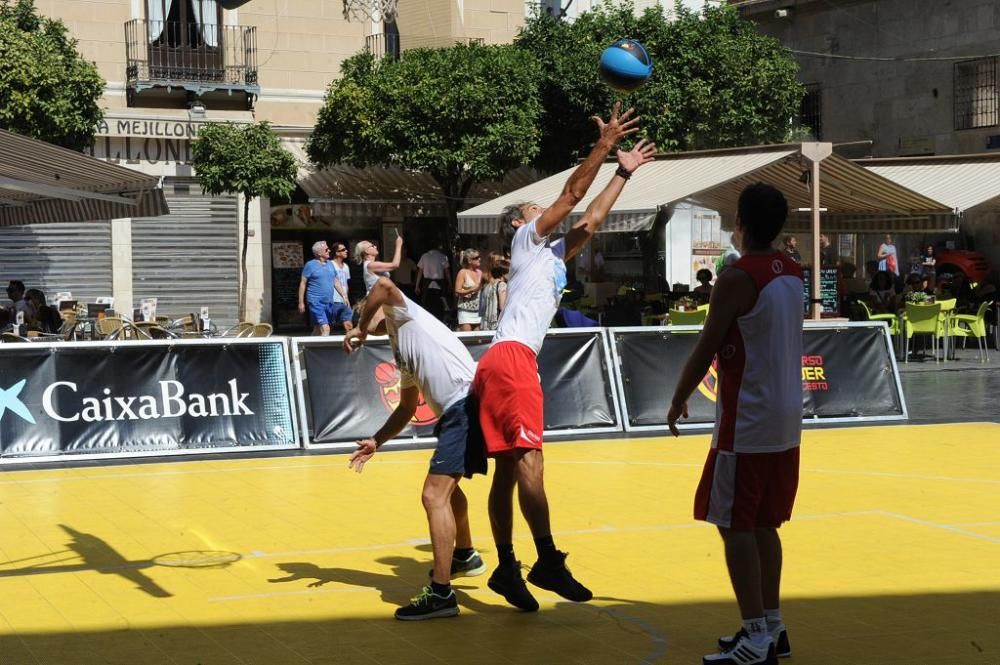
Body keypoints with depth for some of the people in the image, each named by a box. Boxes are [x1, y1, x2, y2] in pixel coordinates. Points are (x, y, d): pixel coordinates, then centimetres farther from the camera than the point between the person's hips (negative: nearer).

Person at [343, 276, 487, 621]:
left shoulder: (406, 315, 3)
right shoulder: (402, 350, 26)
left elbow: (384, 285, -19)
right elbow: (407, 408, 30)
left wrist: (361, 330, -7)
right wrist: (376, 441, 22)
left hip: (466, 403, -11)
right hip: (457, 412, 11)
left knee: (435, 494, -17)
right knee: (447, 484, 32)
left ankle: (441, 593, -19)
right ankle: (464, 556, 54)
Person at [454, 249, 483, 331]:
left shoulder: (480, 272, 14)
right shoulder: (463, 273, -4)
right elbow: (457, 291, -11)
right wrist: (472, 290, -16)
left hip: (477, 311, 6)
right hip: (466, 311, -6)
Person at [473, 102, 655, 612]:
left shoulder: (553, 255, 29)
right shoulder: (527, 239, 8)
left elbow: (590, 220, 31)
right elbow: (571, 193, -1)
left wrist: (623, 172, 34)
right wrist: (604, 145, 0)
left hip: (501, 364, 10)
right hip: (511, 357, -10)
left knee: (509, 468, 8)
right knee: (528, 460, -15)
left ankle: (507, 568, 11)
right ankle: (548, 561, -21)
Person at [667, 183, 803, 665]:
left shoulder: (737, 278, -16)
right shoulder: (793, 273, 8)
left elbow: (706, 349, -13)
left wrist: (679, 400, -2)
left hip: (747, 422, -8)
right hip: (785, 418, 8)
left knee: (735, 527, -2)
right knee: (763, 525, 16)